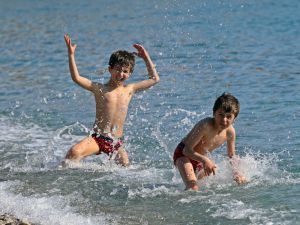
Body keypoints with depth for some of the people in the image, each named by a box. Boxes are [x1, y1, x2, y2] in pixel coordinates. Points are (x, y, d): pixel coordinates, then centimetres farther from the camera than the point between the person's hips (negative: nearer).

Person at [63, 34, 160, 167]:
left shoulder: (129, 90, 12)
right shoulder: (100, 89, 2)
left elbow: (154, 79, 19)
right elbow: (76, 78, -8)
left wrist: (146, 58, 15)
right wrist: (71, 55, -14)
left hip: (117, 142, 3)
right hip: (97, 139, -3)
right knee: (74, 152, -28)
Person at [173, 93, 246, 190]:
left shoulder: (230, 132, -13)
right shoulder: (206, 125, -32)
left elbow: (231, 156, 5)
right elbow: (187, 150, -31)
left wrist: (236, 172, -13)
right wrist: (205, 160, -46)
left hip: (200, 159, 7)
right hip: (183, 154, -7)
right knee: (193, 188, -28)